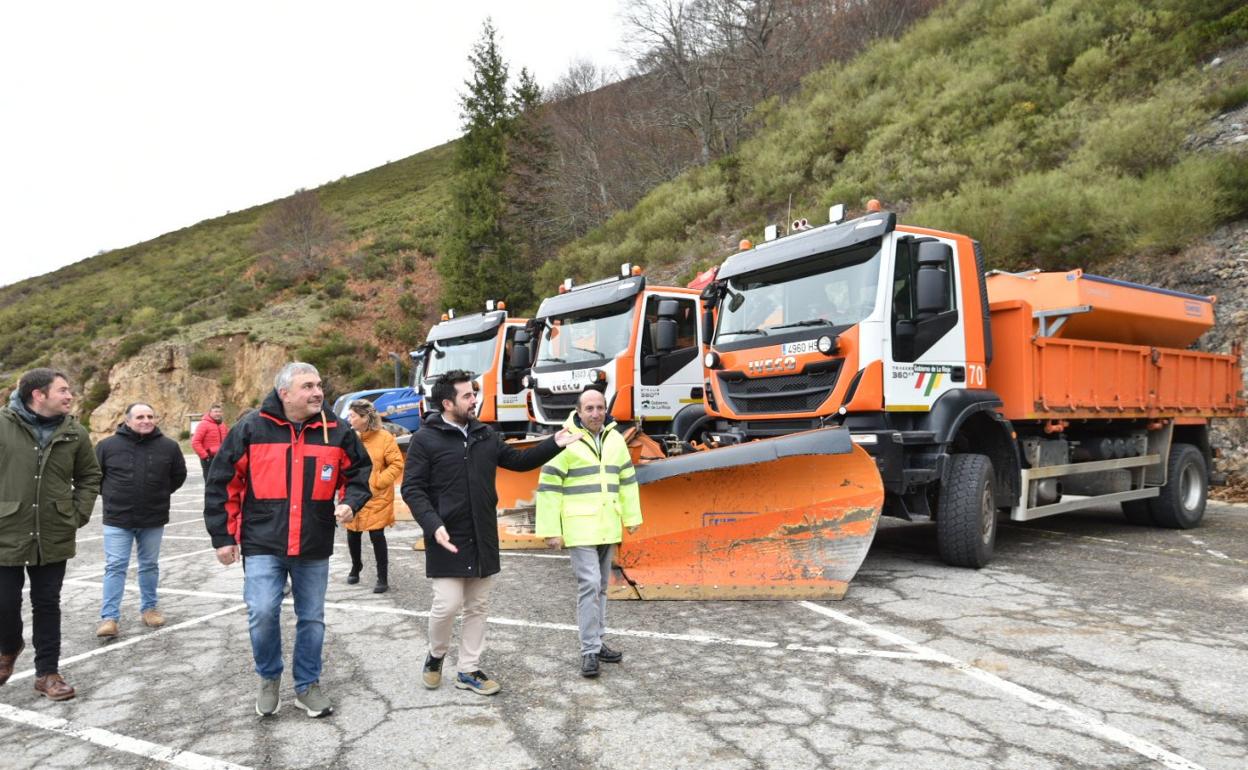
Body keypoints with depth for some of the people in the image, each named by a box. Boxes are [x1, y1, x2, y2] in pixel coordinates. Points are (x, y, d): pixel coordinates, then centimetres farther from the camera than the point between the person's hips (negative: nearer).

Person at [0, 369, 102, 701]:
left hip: (54, 537, 2)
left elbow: (90, 476, 10)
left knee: (47, 605, 10)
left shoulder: (75, 432, 0)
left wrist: (77, 515, 2)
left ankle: (47, 671, 22)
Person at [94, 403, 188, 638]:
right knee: (115, 566, 0)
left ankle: (149, 608, 27)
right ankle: (109, 617, 5)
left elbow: (179, 475, 12)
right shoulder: (108, 445, -5)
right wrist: (110, 495, 8)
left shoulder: (168, 446, -2)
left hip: (154, 519, 2)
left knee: (150, 565, 13)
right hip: (117, 519, -1)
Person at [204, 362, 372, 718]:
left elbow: (359, 471, 12)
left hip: (314, 548, 2)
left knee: (312, 618, 11)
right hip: (263, 545, -2)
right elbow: (221, 482, 0)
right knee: (263, 613, -11)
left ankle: (307, 685, 31)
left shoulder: (336, 432, -1)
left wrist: (350, 502, -8)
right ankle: (269, 678, 17)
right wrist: (222, 537, 0)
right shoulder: (252, 429, -6)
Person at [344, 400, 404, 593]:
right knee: (353, 534, 14)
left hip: (376, 498, -3)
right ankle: (355, 567, 41)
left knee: (377, 535, -1)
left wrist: (378, 481, -14)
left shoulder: (384, 437, -10)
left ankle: (383, 578, 13)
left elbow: (397, 465, -8)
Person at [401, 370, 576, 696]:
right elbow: (412, 489, -10)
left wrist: (554, 444, 6)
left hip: (483, 539, 6)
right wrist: (433, 525, -24)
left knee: (477, 607, 12)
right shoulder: (425, 438, -8)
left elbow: (518, 460, 17)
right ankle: (435, 655, 24)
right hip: (448, 539, -5)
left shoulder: (485, 434, 9)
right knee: (448, 604, -6)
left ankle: (468, 671, 25)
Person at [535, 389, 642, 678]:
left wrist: (632, 516, 14)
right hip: (579, 529, -6)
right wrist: (551, 530, -12)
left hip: (608, 528, 6)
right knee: (589, 584, -11)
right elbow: (548, 488, -10)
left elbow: (627, 479, 15)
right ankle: (589, 651, -1)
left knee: (600, 586, 14)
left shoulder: (615, 439, 8)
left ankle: (596, 643, 25)